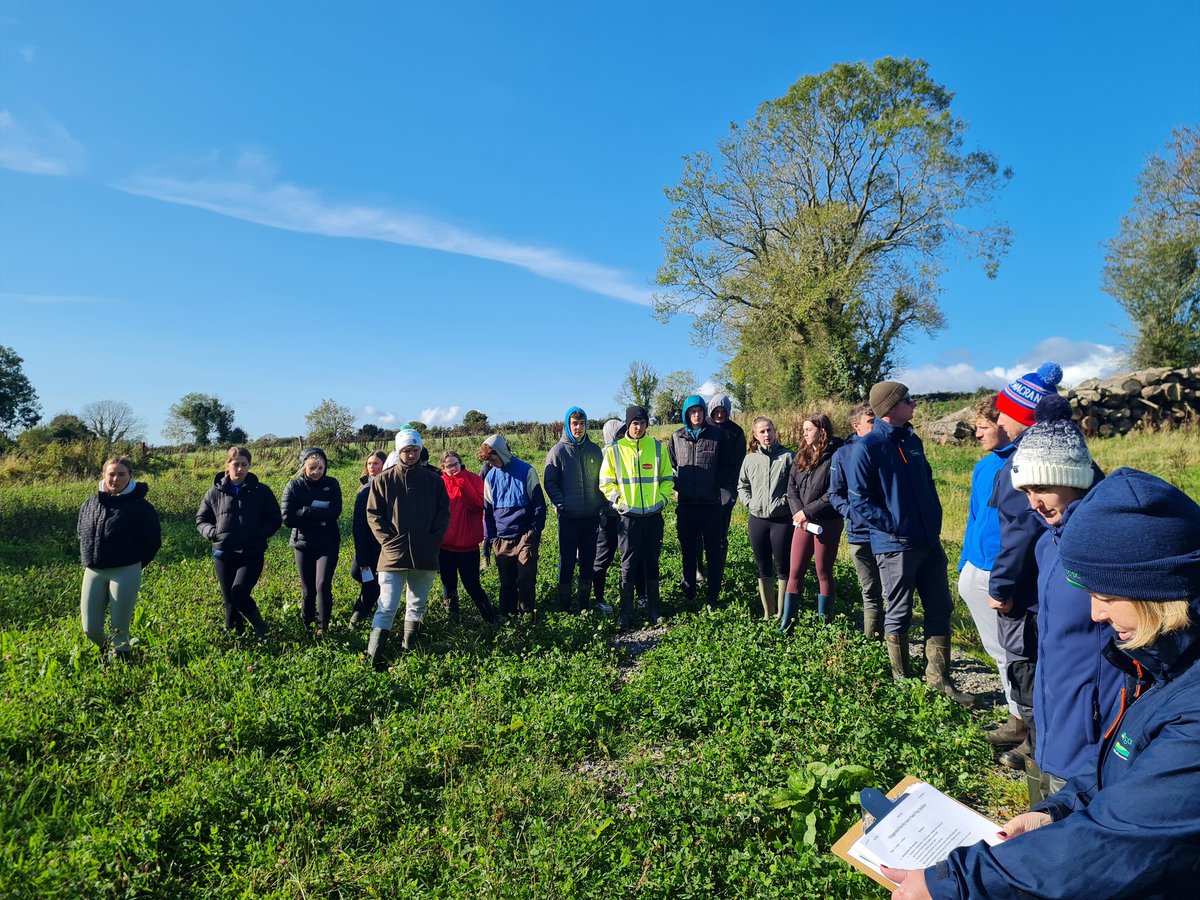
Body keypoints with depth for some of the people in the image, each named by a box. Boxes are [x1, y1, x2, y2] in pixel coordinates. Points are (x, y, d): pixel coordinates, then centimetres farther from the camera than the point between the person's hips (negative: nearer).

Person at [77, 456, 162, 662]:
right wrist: (89, 559, 17)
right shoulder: (90, 503, 8)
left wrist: (134, 564, 3)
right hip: (93, 572, 4)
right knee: (90, 629, 5)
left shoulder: (140, 506, -6)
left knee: (120, 628, 0)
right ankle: (105, 652, 35)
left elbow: (153, 541, -2)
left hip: (125, 573, -4)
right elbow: (81, 533, 24)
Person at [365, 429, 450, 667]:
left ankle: (409, 651, 27)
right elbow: (373, 514, 0)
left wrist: (434, 541, -3)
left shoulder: (434, 480, 6)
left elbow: (444, 514, 7)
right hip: (393, 555, -3)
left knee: (417, 606, 14)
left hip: (425, 556, 3)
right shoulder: (383, 480, 1)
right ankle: (373, 658, -2)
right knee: (387, 608, -7)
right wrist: (388, 540, -9)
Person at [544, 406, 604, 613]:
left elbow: (601, 479, 15)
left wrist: (601, 503, 4)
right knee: (567, 561, 1)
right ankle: (564, 606, 12)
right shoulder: (558, 451, -2)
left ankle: (584, 604, 22)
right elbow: (550, 483, -2)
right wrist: (561, 505, -11)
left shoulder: (594, 450, 9)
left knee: (588, 561, 10)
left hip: (591, 516, 4)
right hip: (568, 517, -3)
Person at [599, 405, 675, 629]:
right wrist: (619, 500, -7)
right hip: (628, 516, -2)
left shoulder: (658, 448, 5)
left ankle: (654, 610, 22)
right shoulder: (614, 451, 0)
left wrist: (662, 499, -2)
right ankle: (626, 613, 11)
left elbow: (667, 478, 10)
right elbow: (606, 482, 2)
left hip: (653, 515, 2)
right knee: (629, 565, 3)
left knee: (652, 563, 11)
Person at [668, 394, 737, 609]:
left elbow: (729, 465, 4)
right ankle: (688, 595, 22)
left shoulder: (717, 434, 1)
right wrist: (675, 487, 4)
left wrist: (722, 489, -4)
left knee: (714, 551, 4)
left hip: (712, 503, -2)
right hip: (686, 504, 2)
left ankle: (712, 596, 14)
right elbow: (669, 466, 15)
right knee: (688, 551, 11)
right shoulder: (677, 437, 7)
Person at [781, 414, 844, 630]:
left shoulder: (835, 457, -9)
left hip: (827, 523, -5)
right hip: (803, 522, 6)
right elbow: (791, 488, 8)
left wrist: (807, 512, -15)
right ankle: (786, 622, 10)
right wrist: (798, 513, -7)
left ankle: (823, 622, 16)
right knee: (795, 572, 5)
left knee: (823, 572, 6)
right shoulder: (801, 456, 12)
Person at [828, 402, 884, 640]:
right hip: (860, 534, 0)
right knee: (871, 593, 12)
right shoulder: (843, 454, 0)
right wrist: (852, 513, -12)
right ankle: (872, 641, 25)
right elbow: (835, 494, 4)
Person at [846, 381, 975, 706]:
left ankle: (938, 677, 25)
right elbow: (859, 500, -15)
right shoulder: (867, 448, -13)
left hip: (929, 542, 7)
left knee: (940, 609, 12)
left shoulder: (912, 441, 10)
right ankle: (901, 679, 23)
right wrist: (895, 526, -17)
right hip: (895, 546, -7)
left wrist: (935, 519, 9)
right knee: (898, 615, 7)